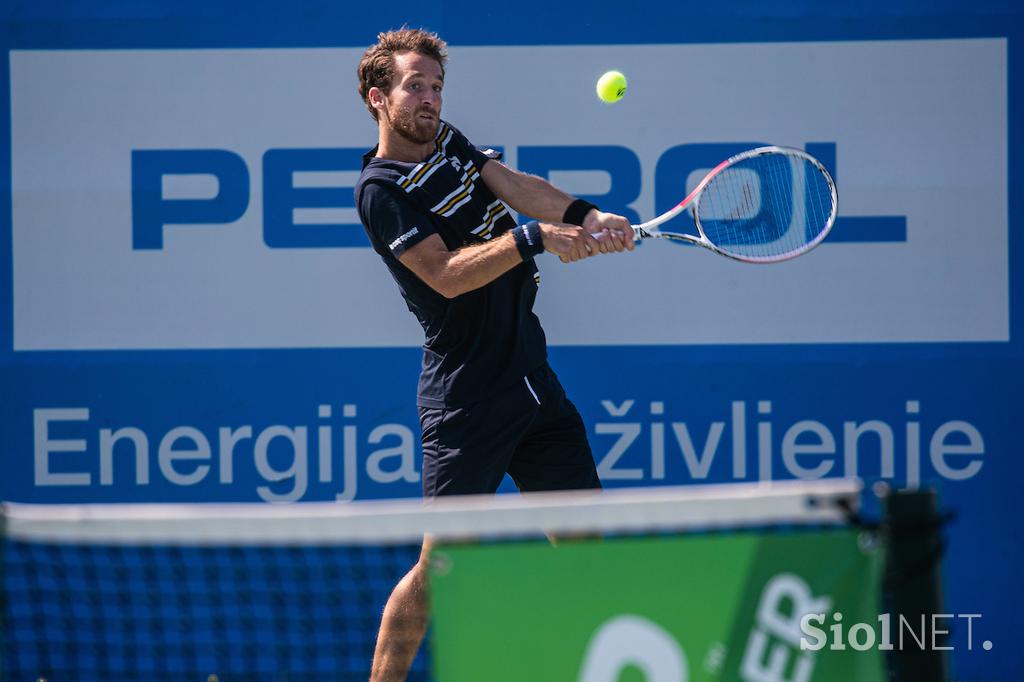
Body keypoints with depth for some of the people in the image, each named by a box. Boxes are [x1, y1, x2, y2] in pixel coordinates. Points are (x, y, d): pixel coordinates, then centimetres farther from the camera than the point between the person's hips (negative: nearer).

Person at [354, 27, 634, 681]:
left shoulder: (448, 142, 14)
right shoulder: (381, 188, -10)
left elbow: (515, 185, -1)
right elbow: (448, 275, -19)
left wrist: (588, 216, -18)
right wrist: (536, 237, -26)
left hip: (533, 377, 8)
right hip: (467, 399, -8)